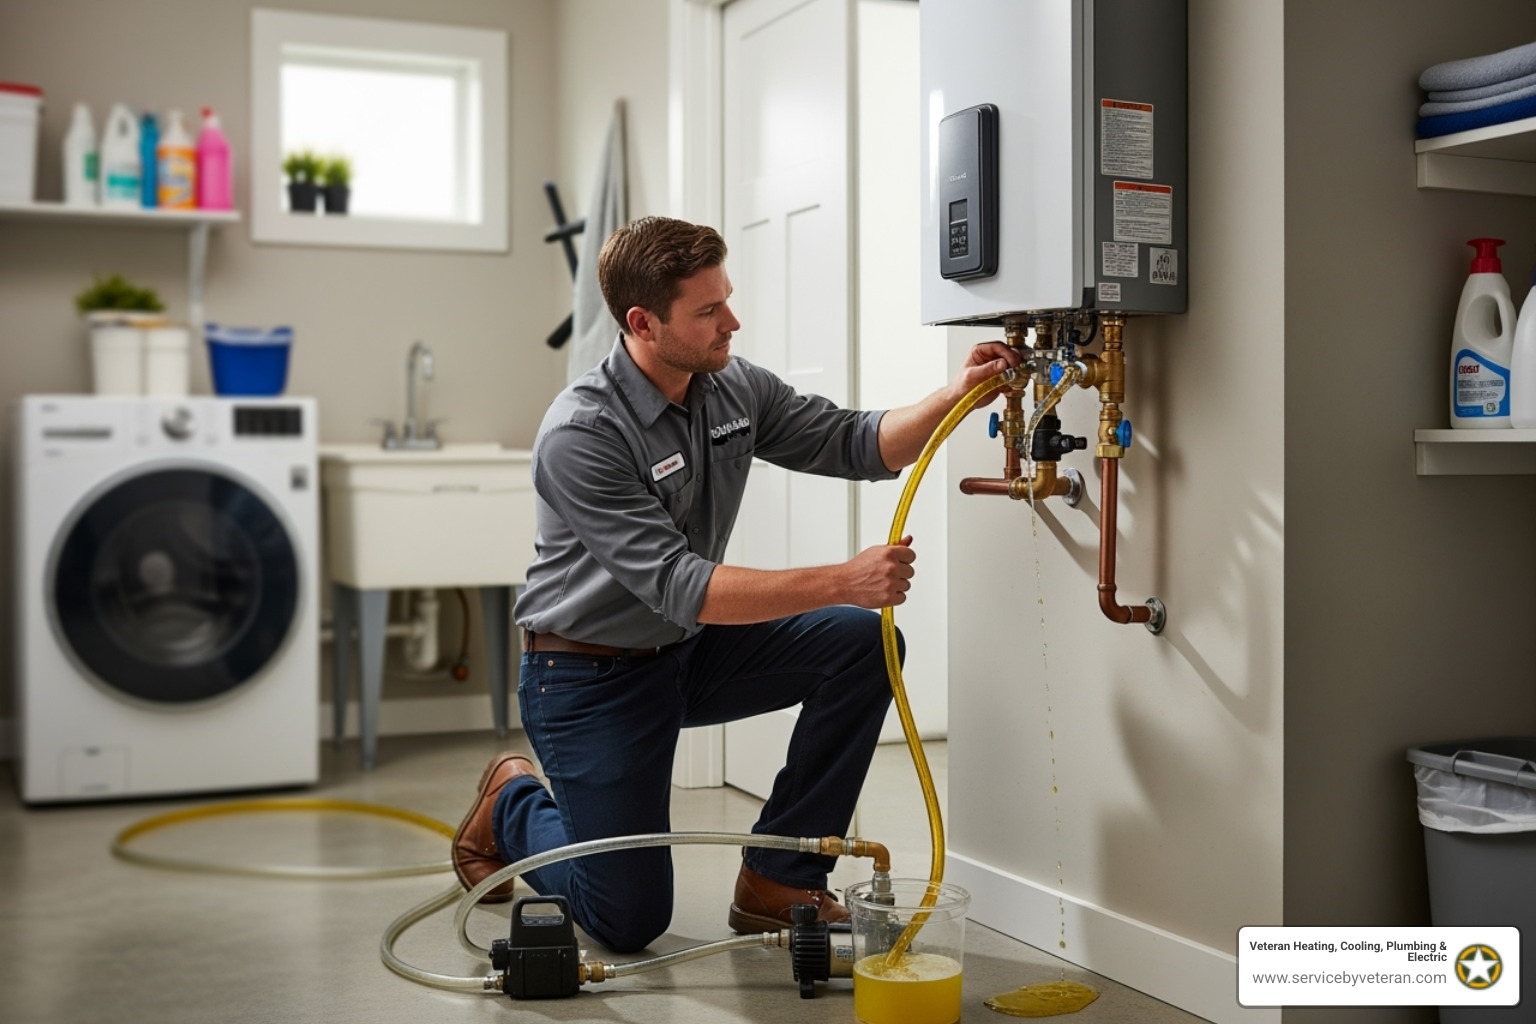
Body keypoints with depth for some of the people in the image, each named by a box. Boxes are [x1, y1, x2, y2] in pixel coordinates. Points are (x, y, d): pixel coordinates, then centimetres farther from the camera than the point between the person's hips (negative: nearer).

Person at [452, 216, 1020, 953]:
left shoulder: (734, 388, -6)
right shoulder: (580, 435, -28)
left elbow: (858, 446, -2)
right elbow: (679, 587, -34)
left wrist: (957, 395, -20)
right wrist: (842, 581, -40)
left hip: (690, 650, 7)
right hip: (589, 676, -7)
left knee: (864, 642, -15)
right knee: (630, 919, -6)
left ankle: (778, 882, -5)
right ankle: (511, 806, 26)